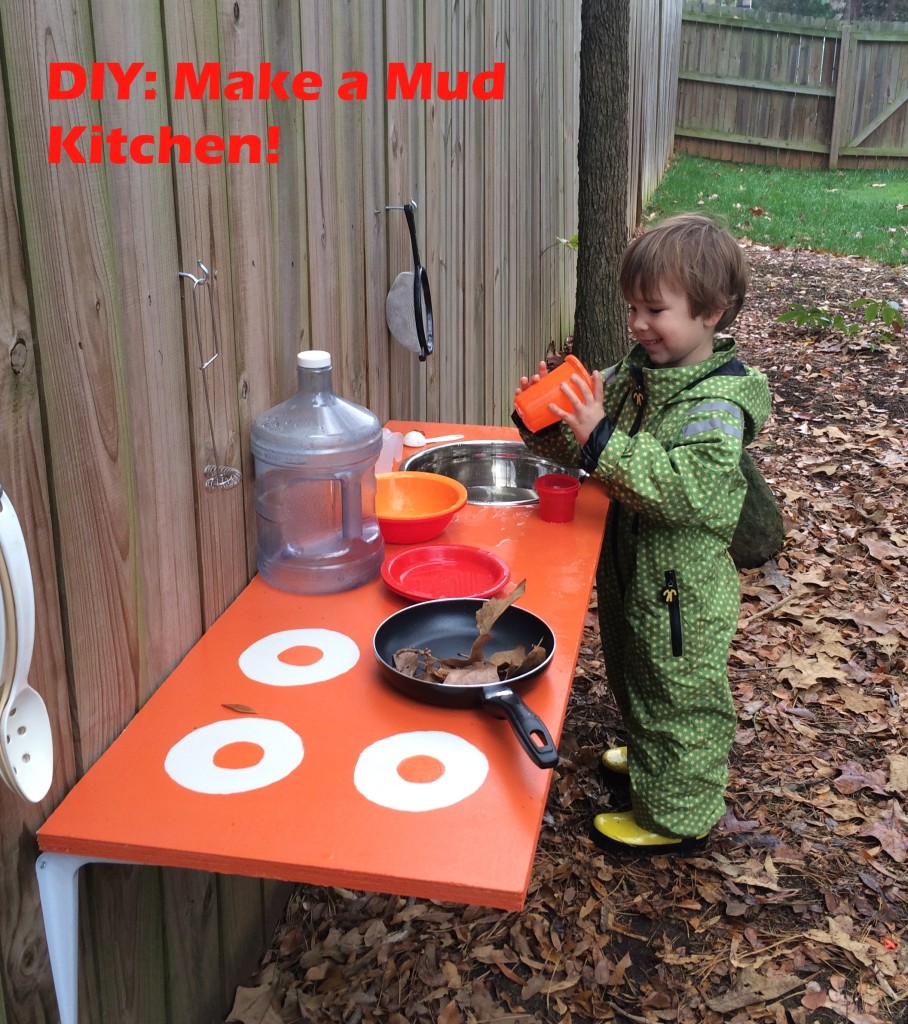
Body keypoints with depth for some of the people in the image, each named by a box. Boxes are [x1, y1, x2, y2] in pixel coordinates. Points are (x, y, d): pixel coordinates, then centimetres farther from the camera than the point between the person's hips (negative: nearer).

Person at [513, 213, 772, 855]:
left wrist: (602, 439, -38)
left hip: (682, 591, -8)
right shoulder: (634, 373, 1)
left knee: (680, 697, 9)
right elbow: (579, 450, 10)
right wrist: (545, 421, -11)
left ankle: (678, 816, 28)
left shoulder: (717, 404, -24)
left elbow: (688, 489, -35)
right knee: (634, 682, 27)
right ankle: (651, 760, 52)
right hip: (629, 570, 8)